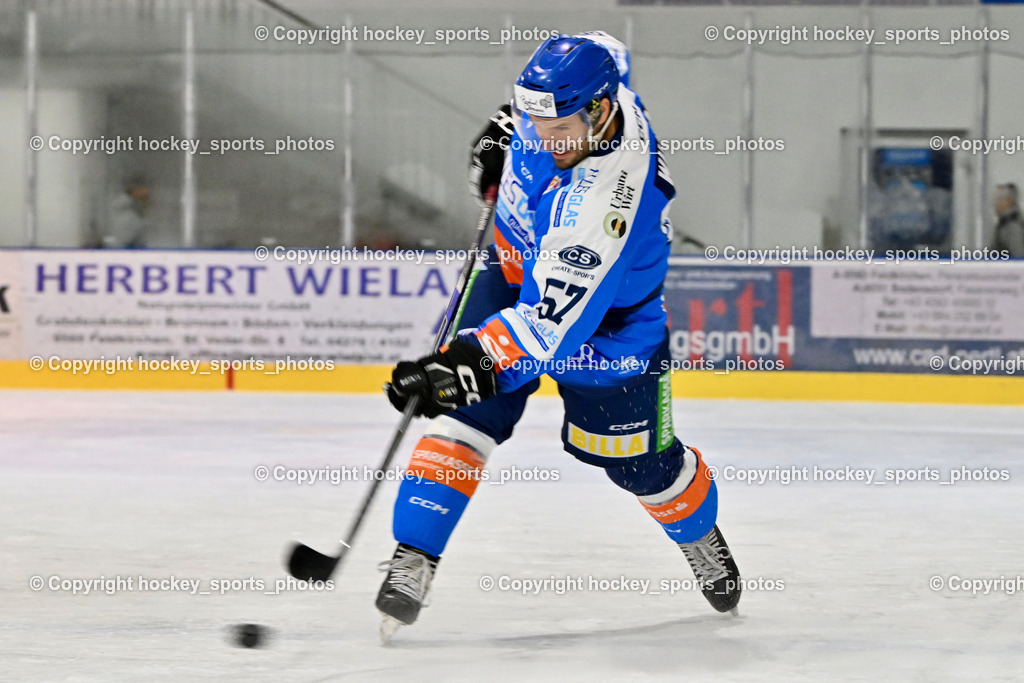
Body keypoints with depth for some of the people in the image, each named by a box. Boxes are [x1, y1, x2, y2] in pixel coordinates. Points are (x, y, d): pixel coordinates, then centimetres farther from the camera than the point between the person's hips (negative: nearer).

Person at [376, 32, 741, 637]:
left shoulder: (606, 202, -42)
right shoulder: (577, 93, -23)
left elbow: (552, 322, -43)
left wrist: (465, 365, -50)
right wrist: (504, 137, 9)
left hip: (608, 319, -5)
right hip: (521, 269, 5)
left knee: (638, 461, 9)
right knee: (466, 411, -13)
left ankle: (699, 534, 41)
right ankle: (412, 561, -14)